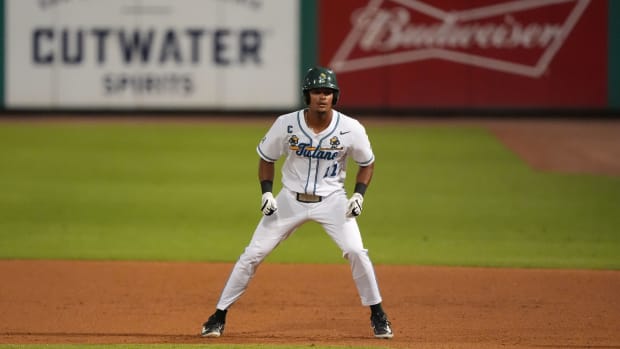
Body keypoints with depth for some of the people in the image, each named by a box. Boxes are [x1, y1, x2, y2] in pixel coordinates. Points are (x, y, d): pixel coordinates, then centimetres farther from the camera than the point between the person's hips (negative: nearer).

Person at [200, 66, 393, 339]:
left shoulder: (351, 129, -13)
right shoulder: (286, 124, -13)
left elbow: (367, 163, 4)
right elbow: (266, 158, 4)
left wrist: (359, 194, -10)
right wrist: (266, 192, -9)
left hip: (331, 201, 0)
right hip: (290, 200, 0)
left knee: (356, 252, -16)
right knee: (252, 254, -4)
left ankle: (377, 315, 4)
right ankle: (219, 316, 7)